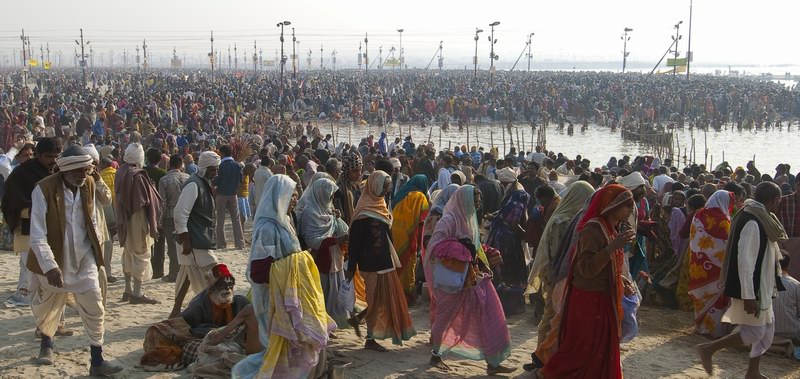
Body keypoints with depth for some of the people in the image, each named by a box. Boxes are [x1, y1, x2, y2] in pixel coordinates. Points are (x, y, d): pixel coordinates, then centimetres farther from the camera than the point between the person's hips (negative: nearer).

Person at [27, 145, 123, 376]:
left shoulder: (89, 184, -3)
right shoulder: (44, 189, -20)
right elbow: (38, 234, -22)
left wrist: (96, 248, 12)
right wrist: (50, 266, -29)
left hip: (83, 257, 3)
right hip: (53, 259, -3)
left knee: (94, 309, -5)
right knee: (46, 307, 16)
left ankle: (97, 361, 2)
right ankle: (47, 343, 46)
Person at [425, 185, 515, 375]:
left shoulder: (468, 219, 12)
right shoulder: (449, 220, -14)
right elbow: (435, 246, -20)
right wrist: (462, 250, -23)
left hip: (473, 277, 8)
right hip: (453, 279, -8)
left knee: (487, 317, 1)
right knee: (446, 317, 9)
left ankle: (492, 363, 4)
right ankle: (435, 355, 29)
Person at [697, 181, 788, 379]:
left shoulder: (761, 219, 7)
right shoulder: (752, 222, -24)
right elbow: (744, 260, -27)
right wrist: (748, 296, -26)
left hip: (761, 286, 10)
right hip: (751, 288, -10)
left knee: (767, 327, 16)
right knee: (754, 332, -3)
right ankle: (708, 349, 4)